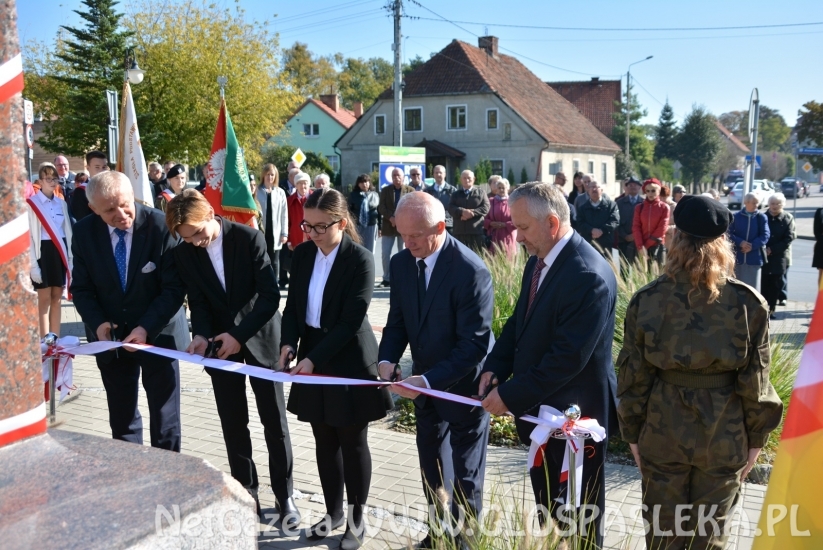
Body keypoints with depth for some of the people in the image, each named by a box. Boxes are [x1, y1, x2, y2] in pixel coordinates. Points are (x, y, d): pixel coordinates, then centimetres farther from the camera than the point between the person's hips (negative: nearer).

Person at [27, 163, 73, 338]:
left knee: (56, 298, 9)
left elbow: (67, 231, 10)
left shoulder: (62, 203, 8)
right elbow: (28, 236, -9)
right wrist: (33, 265, -12)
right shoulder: (31, 204, -7)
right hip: (43, 251, -5)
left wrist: (70, 257, 5)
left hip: (60, 251, 5)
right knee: (44, 299, 0)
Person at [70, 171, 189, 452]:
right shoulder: (84, 232, -6)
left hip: (159, 333, -3)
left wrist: (147, 327, -25)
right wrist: (97, 323, -17)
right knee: (121, 418, 13)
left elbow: (175, 287, -16)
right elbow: (81, 288, 1)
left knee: (164, 418, 9)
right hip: (110, 337, 3)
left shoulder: (161, 225, -17)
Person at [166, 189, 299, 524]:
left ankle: (284, 495, 15)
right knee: (233, 423, 8)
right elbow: (198, 301, -1)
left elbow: (270, 296, -17)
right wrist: (201, 334, -21)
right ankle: (246, 493, 22)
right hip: (220, 341, 3)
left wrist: (240, 334, -22)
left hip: (258, 336, -3)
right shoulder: (184, 253, -6)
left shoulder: (249, 238, -17)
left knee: (274, 420, 3)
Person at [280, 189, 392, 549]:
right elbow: (293, 305, 6)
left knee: (352, 443, 7)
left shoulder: (360, 260, -16)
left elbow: (351, 322, -19)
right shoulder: (302, 254, 1)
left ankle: (356, 519, 24)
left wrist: (314, 358, -23)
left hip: (349, 363, -5)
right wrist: (289, 343, -12)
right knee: (324, 441, 15)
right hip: (312, 359, 5)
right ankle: (333, 511, 32)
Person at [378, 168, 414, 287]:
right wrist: (390, 218, -18)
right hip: (388, 226, 2)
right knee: (385, 254, 0)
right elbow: (381, 207, -1)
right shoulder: (385, 190, 9)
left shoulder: (410, 190, 3)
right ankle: (387, 278, 10)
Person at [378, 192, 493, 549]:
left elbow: (474, 344, -26)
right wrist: (387, 361, -15)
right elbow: (398, 320, 3)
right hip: (425, 383, 7)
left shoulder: (471, 271, -26)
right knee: (431, 466, 22)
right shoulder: (401, 263, -6)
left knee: (464, 476, 9)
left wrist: (429, 380, -32)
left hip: (463, 385, -7)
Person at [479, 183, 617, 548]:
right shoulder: (538, 261, 3)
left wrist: (511, 395, -22)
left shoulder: (589, 276, -25)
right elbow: (519, 322, 11)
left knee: (577, 518, 12)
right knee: (547, 507, 23)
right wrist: (494, 368, -5)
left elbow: (568, 357, -28)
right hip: (541, 408, 8)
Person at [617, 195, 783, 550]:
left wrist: (633, 432, 7)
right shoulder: (748, 303, -10)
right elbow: (754, 381, -6)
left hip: (663, 431, 0)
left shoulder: (646, 300, -9)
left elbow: (633, 376, -4)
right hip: (725, 435, 0)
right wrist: (756, 437, 7)